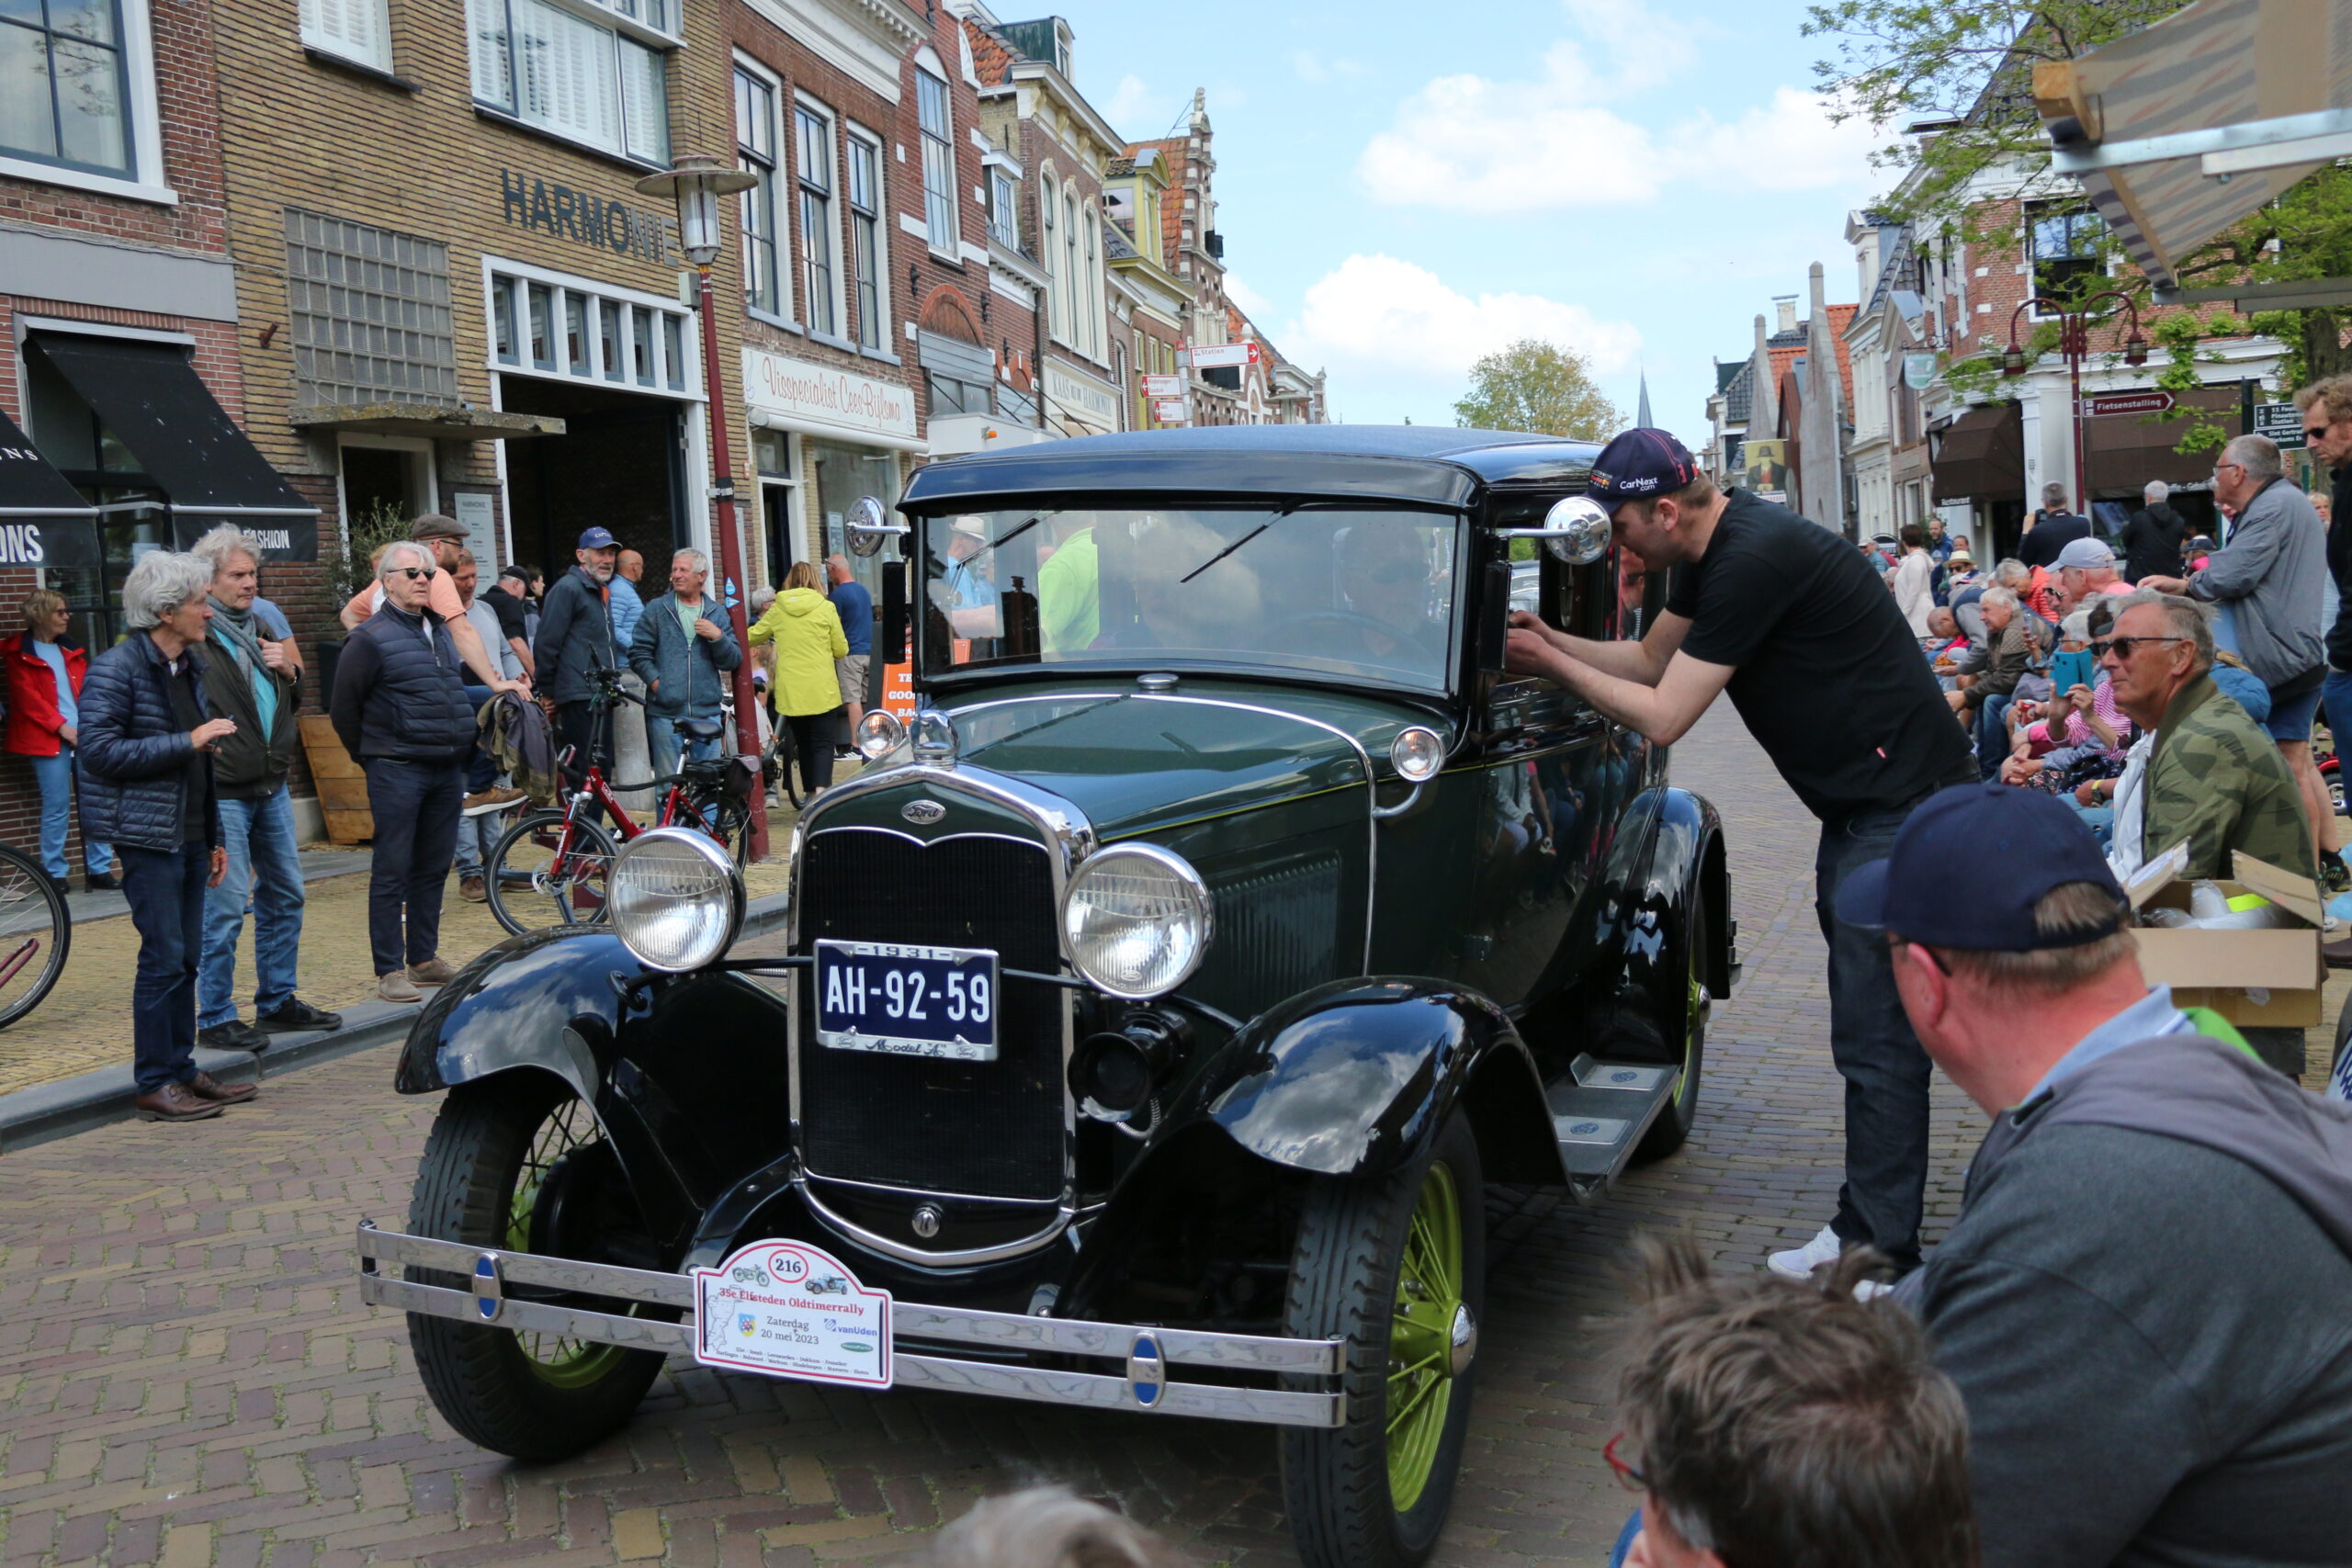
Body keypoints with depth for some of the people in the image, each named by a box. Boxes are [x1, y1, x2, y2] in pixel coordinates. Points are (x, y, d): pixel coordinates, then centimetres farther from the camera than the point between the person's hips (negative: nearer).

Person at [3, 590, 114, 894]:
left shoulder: (71, 650, 19)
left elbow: (86, 691, 15)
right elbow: (26, 695, -5)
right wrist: (61, 726, -13)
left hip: (84, 735, 5)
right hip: (50, 739, -5)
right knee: (57, 806, -5)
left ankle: (99, 870, 7)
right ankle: (54, 873, 5)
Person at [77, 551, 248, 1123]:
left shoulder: (191, 665, 14)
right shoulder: (116, 669, -11)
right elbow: (99, 752, -17)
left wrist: (214, 837, 18)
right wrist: (187, 742, -20)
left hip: (191, 834, 8)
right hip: (148, 836, -8)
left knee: (186, 957, 11)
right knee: (164, 956, -5)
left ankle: (181, 1070, 20)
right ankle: (153, 1085, 4)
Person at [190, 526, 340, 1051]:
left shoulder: (259, 628, 16)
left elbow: (292, 703, 23)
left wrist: (288, 673, 5)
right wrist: (202, 742, -26)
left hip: (271, 788, 9)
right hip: (222, 791, -8)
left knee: (285, 896, 15)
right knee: (225, 907, -4)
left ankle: (278, 1002, 27)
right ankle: (216, 1019, 6)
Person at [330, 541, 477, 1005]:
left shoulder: (441, 630, 14)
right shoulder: (371, 637, -8)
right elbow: (344, 707, -5)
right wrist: (371, 755, 0)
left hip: (446, 770, 7)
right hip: (398, 771, -7)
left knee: (434, 868, 11)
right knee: (392, 872, -3)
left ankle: (424, 958, 21)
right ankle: (390, 970, 2)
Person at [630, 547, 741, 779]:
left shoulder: (718, 613, 13)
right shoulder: (657, 610, 8)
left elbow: (732, 662, 8)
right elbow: (638, 653, 5)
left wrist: (718, 637, -9)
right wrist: (656, 682, -8)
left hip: (707, 713, 2)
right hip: (665, 713, -2)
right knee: (668, 781, -2)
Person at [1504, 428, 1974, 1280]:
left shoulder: (1757, 556, -23)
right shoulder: (1712, 547, 8)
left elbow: (1662, 717, -21)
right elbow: (1652, 656, 19)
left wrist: (1551, 662, -11)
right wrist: (1555, 642, 4)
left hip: (1903, 808, -11)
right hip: (1859, 803, 11)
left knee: (1878, 1041, -6)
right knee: (1865, 1030, 16)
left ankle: (1881, 1254, 2)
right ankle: (1863, 1229, 27)